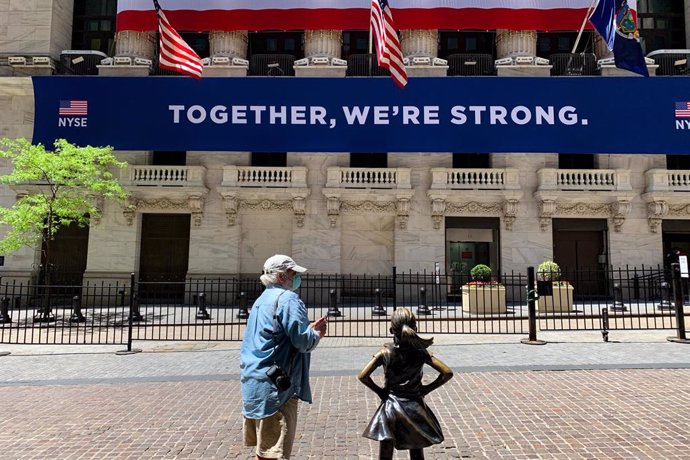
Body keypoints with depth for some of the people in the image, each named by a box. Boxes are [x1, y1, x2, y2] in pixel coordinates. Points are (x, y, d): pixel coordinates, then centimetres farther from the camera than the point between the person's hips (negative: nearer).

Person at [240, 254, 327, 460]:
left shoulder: (261, 300, 17)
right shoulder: (288, 299, -13)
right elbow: (303, 341, -20)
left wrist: (309, 328, 16)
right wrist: (317, 333, 1)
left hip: (253, 382, 10)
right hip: (275, 387, -9)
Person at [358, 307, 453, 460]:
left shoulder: (385, 353, -11)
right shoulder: (420, 352, -9)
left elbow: (363, 376, -17)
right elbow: (447, 373, -12)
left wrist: (379, 390, -2)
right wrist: (427, 388, -2)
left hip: (390, 408, -1)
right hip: (415, 408, 1)